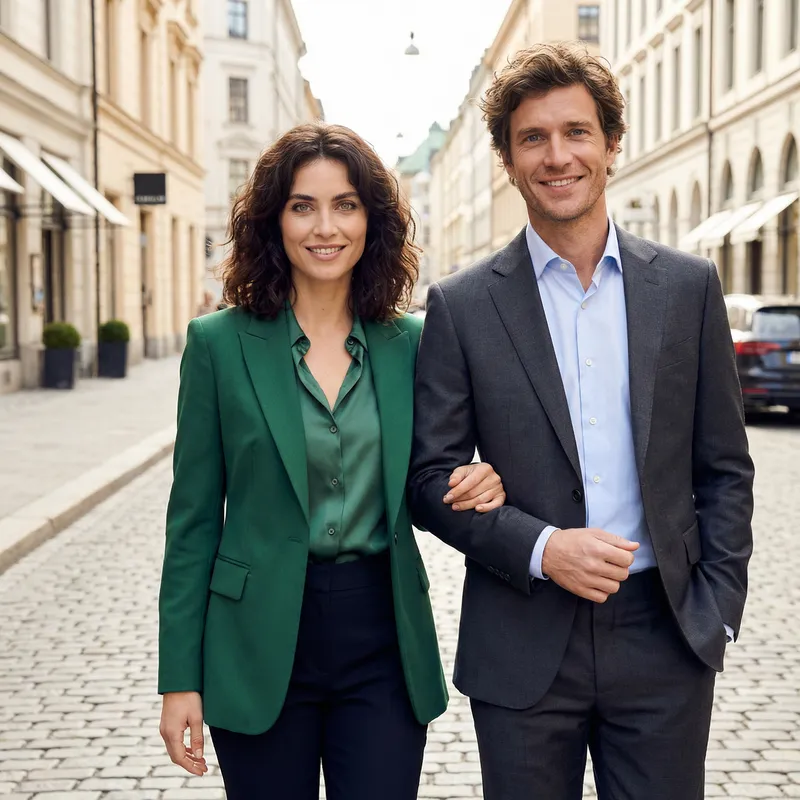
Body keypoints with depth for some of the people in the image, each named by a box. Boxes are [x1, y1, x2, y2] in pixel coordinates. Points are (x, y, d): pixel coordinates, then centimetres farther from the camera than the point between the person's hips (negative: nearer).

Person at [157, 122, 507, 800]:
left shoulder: (411, 343, 3)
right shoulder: (220, 343, -3)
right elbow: (194, 517, -2)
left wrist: (472, 488, -11)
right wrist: (180, 678, -4)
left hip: (384, 641, 2)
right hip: (263, 641, -1)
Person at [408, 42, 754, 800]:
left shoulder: (688, 286, 3)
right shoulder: (462, 305, -1)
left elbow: (724, 468, 6)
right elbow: (431, 477, -1)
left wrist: (717, 609, -1)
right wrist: (540, 548, -15)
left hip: (664, 637, 1)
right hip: (522, 647, -1)